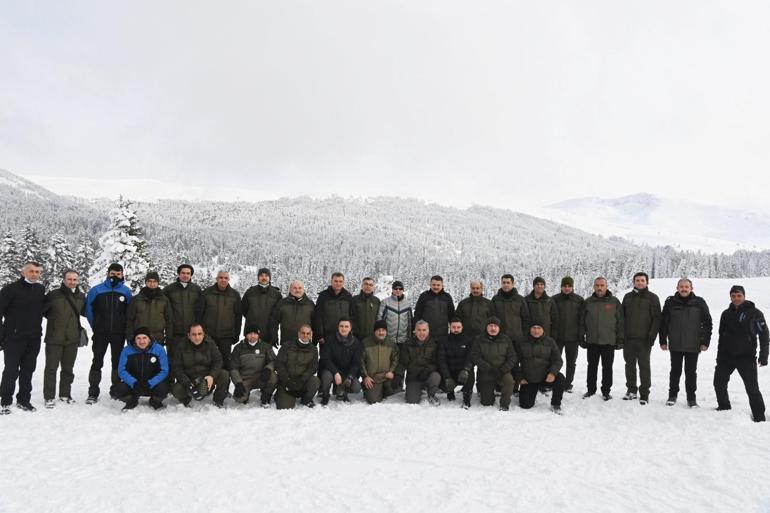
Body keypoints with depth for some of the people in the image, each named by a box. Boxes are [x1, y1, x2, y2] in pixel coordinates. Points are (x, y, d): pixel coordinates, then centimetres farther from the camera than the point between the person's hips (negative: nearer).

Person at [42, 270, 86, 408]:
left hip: (72, 339, 4)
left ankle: (65, 394, 24)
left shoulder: (81, 296, 5)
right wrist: (55, 319, 1)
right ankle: (49, 397, 9)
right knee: (51, 368, 1)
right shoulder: (53, 295, -8)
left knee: (68, 368, 12)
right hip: (54, 338, -4)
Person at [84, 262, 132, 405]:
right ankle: (93, 392, 6)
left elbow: (130, 312, 8)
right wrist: (95, 326, 3)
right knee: (97, 361, 0)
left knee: (117, 361, 9)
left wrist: (124, 327, 3)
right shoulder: (96, 290, -1)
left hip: (119, 334, 1)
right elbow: (88, 309, 4)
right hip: (100, 334, -1)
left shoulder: (126, 291, 3)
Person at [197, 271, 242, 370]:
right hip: (208, 334, 0)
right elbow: (199, 312, 3)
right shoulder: (207, 293, 1)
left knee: (225, 360, 4)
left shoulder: (235, 295, 3)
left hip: (227, 336, 0)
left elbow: (238, 316, 6)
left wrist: (236, 334, 3)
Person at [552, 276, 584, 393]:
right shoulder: (555, 299, -1)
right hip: (557, 336, -1)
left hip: (573, 337, 1)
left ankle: (568, 384, 21)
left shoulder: (579, 300, 1)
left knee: (571, 362, 10)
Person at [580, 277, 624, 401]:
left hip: (609, 342, -2)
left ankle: (606, 391, 17)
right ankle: (591, 389, 22)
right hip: (592, 341, 2)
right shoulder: (588, 302, 5)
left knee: (607, 368, 7)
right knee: (592, 367, 11)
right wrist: (581, 337, 5)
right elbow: (582, 321, 9)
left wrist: (620, 339, -2)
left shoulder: (614, 302, 0)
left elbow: (620, 321, 1)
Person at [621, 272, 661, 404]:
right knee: (630, 365, 10)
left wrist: (652, 336, -12)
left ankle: (644, 394, 6)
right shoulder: (628, 297, 11)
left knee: (644, 366, 0)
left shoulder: (652, 297, 0)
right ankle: (631, 390, 20)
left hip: (644, 339, -4)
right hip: (628, 338, 4)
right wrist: (621, 334, 6)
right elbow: (622, 317, 13)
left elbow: (656, 318, -4)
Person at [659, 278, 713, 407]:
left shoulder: (699, 303, -1)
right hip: (675, 345, 1)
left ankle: (691, 397, 19)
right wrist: (663, 341, 1)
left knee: (691, 372, 8)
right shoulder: (671, 302, 0)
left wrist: (705, 342, -2)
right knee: (675, 371, 10)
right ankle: (672, 395, 22)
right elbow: (663, 322, 4)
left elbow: (707, 323, 2)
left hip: (693, 345, 0)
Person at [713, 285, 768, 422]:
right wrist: (719, 355, 14)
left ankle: (759, 417, 7)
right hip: (726, 356, 5)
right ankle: (724, 407, 28)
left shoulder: (754, 313, -7)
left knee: (752, 388, -4)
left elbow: (764, 335, -7)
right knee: (719, 383, 9)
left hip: (746, 357, -5)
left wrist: (763, 356, -11)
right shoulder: (726, 314, 7)